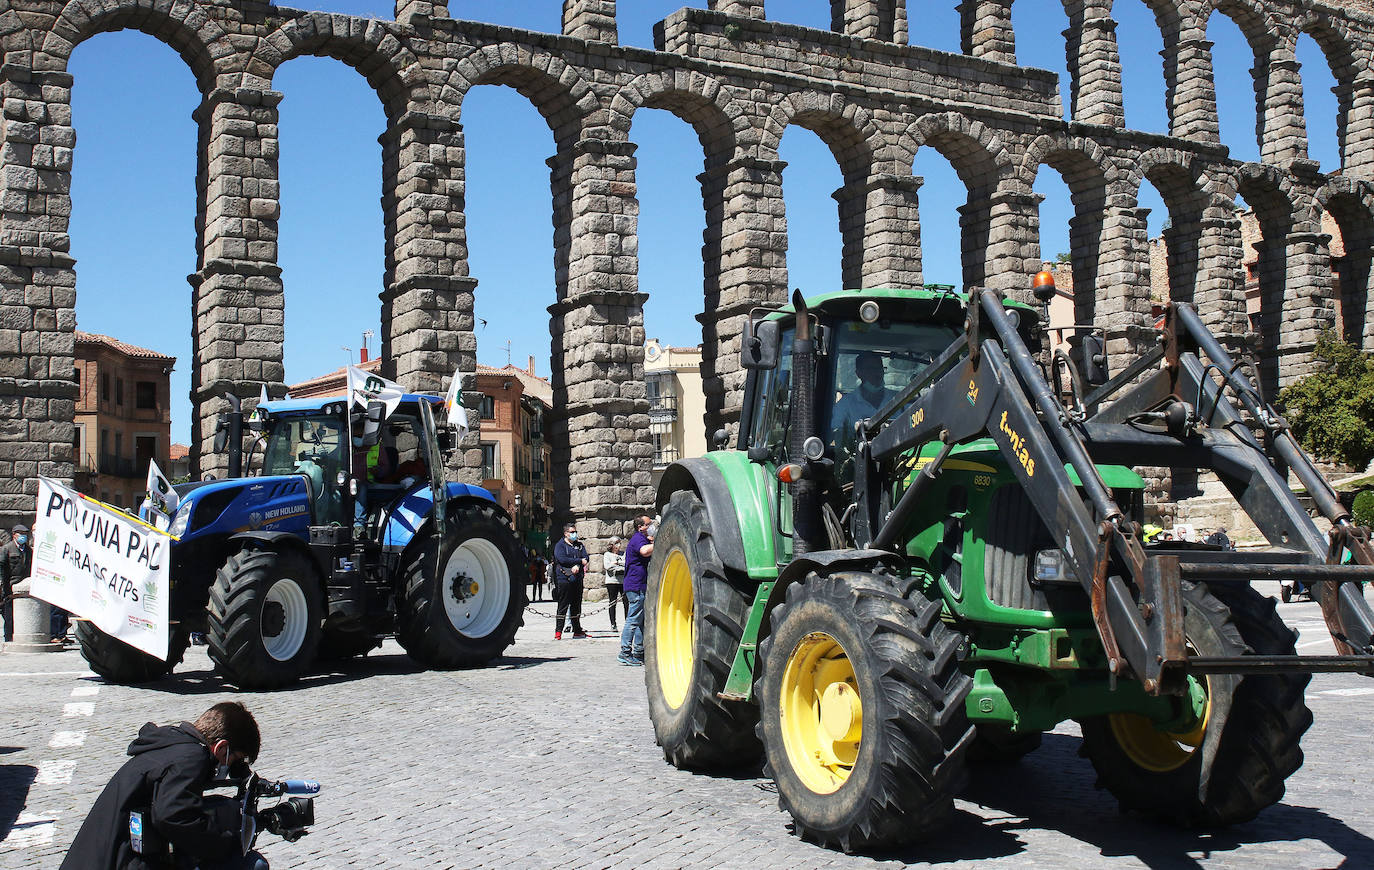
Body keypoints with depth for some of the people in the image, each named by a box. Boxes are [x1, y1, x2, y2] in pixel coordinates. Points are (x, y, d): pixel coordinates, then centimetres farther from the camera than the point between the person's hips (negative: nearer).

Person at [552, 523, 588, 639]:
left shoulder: (579, 545, 17)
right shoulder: (560, 545, 1)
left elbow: (585, 558, 3)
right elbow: (562, 559, -14)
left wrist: (577, 566, -17)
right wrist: (580, 561, -12)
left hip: (577, 579, 5)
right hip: (564, 578, -5)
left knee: (576, 606, 10)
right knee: (563, 606, -6)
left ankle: (577, 630, 16)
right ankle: (558, 632, -4)